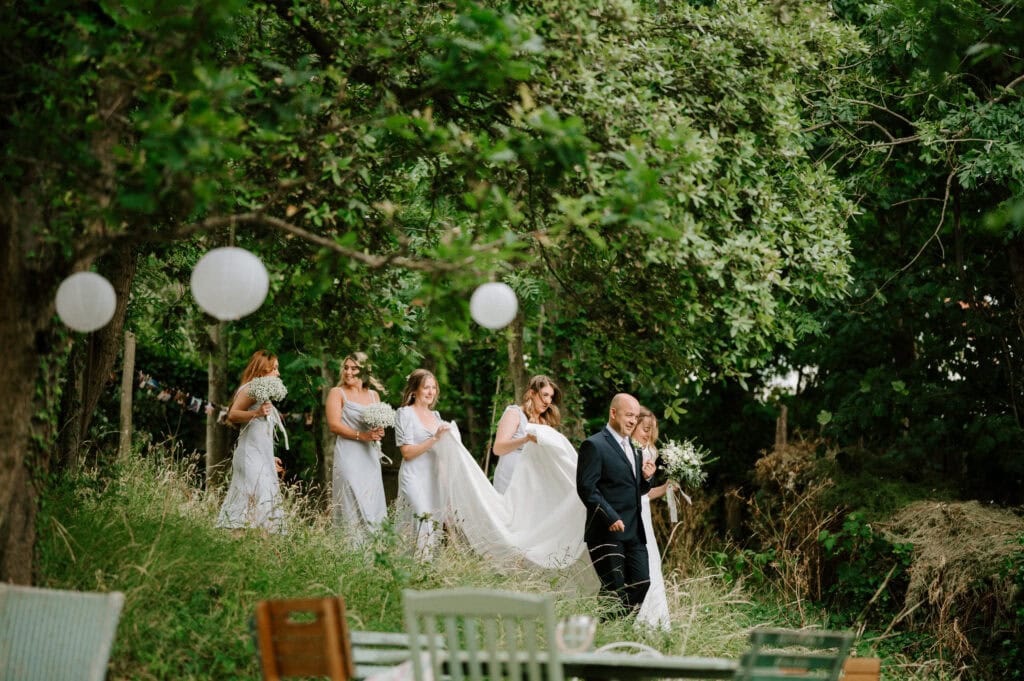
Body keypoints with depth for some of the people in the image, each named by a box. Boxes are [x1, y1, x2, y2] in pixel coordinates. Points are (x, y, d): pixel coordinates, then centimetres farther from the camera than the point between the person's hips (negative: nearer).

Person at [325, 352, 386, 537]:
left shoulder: (373, 395, 16)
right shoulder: (337, 393, 2)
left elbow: (381, 423, 20)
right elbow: (334, 425, -8)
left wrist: (379, 433, -5)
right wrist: (362, 436, -17)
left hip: (370, 456, 5)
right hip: (349, 457, -5)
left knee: (373, 507, 2)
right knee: (353, 508, -11)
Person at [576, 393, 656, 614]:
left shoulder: (632, 449, 20)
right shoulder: (594, 445, -7)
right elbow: (586, 488, -14)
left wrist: (645, 478, 4)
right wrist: (611, 517, -21)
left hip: (634, 532, 8)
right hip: (608, 532, -8)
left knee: (641, 583, 3)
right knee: (614, 589, -7)